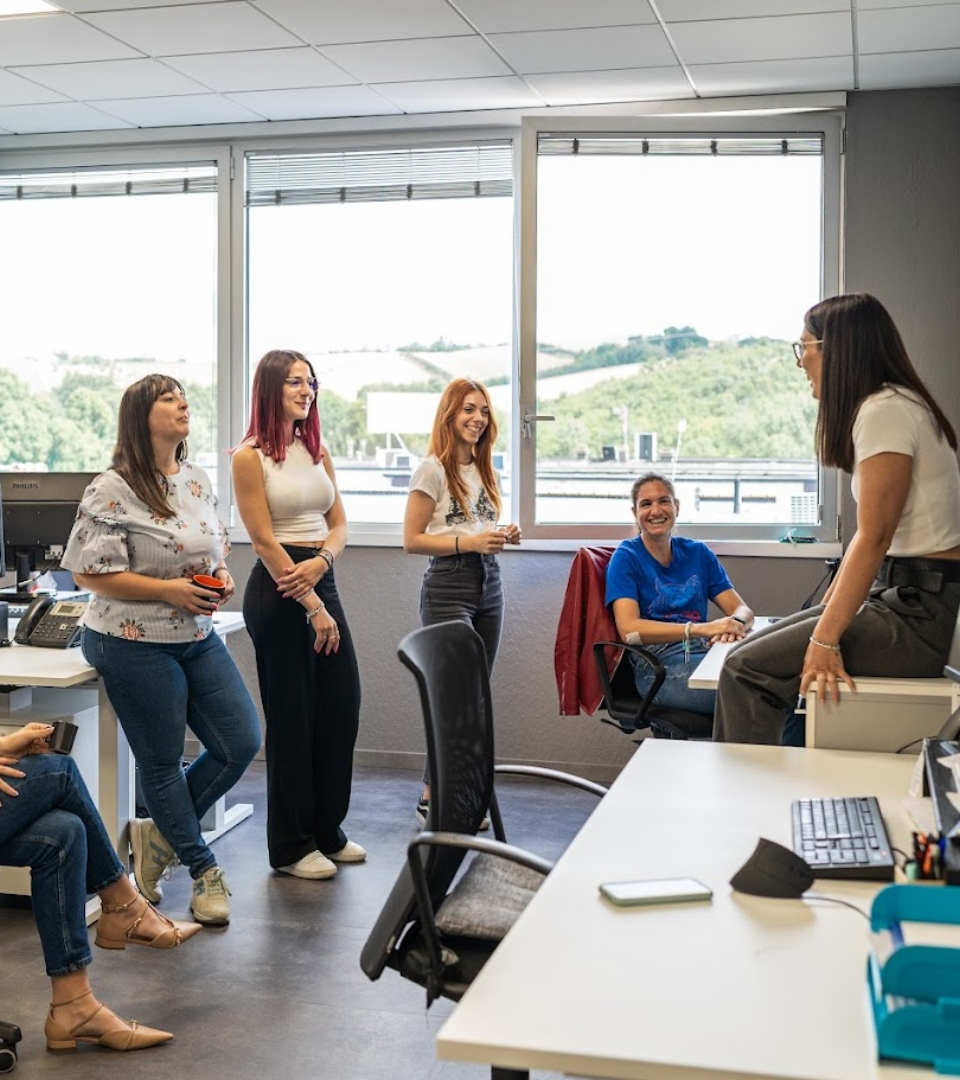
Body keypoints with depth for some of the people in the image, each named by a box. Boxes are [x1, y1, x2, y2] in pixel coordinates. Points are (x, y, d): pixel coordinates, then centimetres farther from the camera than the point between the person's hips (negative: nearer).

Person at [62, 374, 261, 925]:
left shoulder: (198, 479, 7)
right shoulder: (113, 490, -15)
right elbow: (91, 574, -16)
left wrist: (223, 576, -2)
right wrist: (168, 591, -21)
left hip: (200, 637, 7)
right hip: (137, 644, -7)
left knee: (243, 742, 6)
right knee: (163, 763, 6)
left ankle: (162, 834, 26)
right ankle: (204, 869, 25)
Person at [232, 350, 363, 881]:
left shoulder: (318, 452, 12)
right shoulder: (250, 456, -8)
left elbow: (339, 524, 10)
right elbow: (264, 542, -13)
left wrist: (320, 561, -12)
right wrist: (312, 606, -15)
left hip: (322, 582, 7)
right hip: (277, 590, -7)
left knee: (342, 708, 10)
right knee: (291, 719, 1)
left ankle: (328, 830, 26)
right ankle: (291, 847, 16)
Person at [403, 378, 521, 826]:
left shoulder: (485, 470, 15)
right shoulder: (433, 469, -7)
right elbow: (412, 540, -9)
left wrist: (504, 536, 3)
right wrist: (468, 542, -18)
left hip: (489, 583, 7)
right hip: (448, 585, -7)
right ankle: (430, 798, 3)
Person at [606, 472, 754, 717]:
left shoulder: (698, 553, 20)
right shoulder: (626, 557, 5)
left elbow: (742, 610, 12)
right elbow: (629, 629, -11)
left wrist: (735, 623, -14)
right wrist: (703, 628, -21)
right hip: (658, 665, -5)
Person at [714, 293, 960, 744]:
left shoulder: (885, 410, -16)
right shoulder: (879, 406, 15)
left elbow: (874, 538, -21)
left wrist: (825, 640, -21)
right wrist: (826, 608, 17)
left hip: (916, 613, -10)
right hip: (897, 593, 10)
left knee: (746, 669, -14)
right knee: (755, 651, 10)